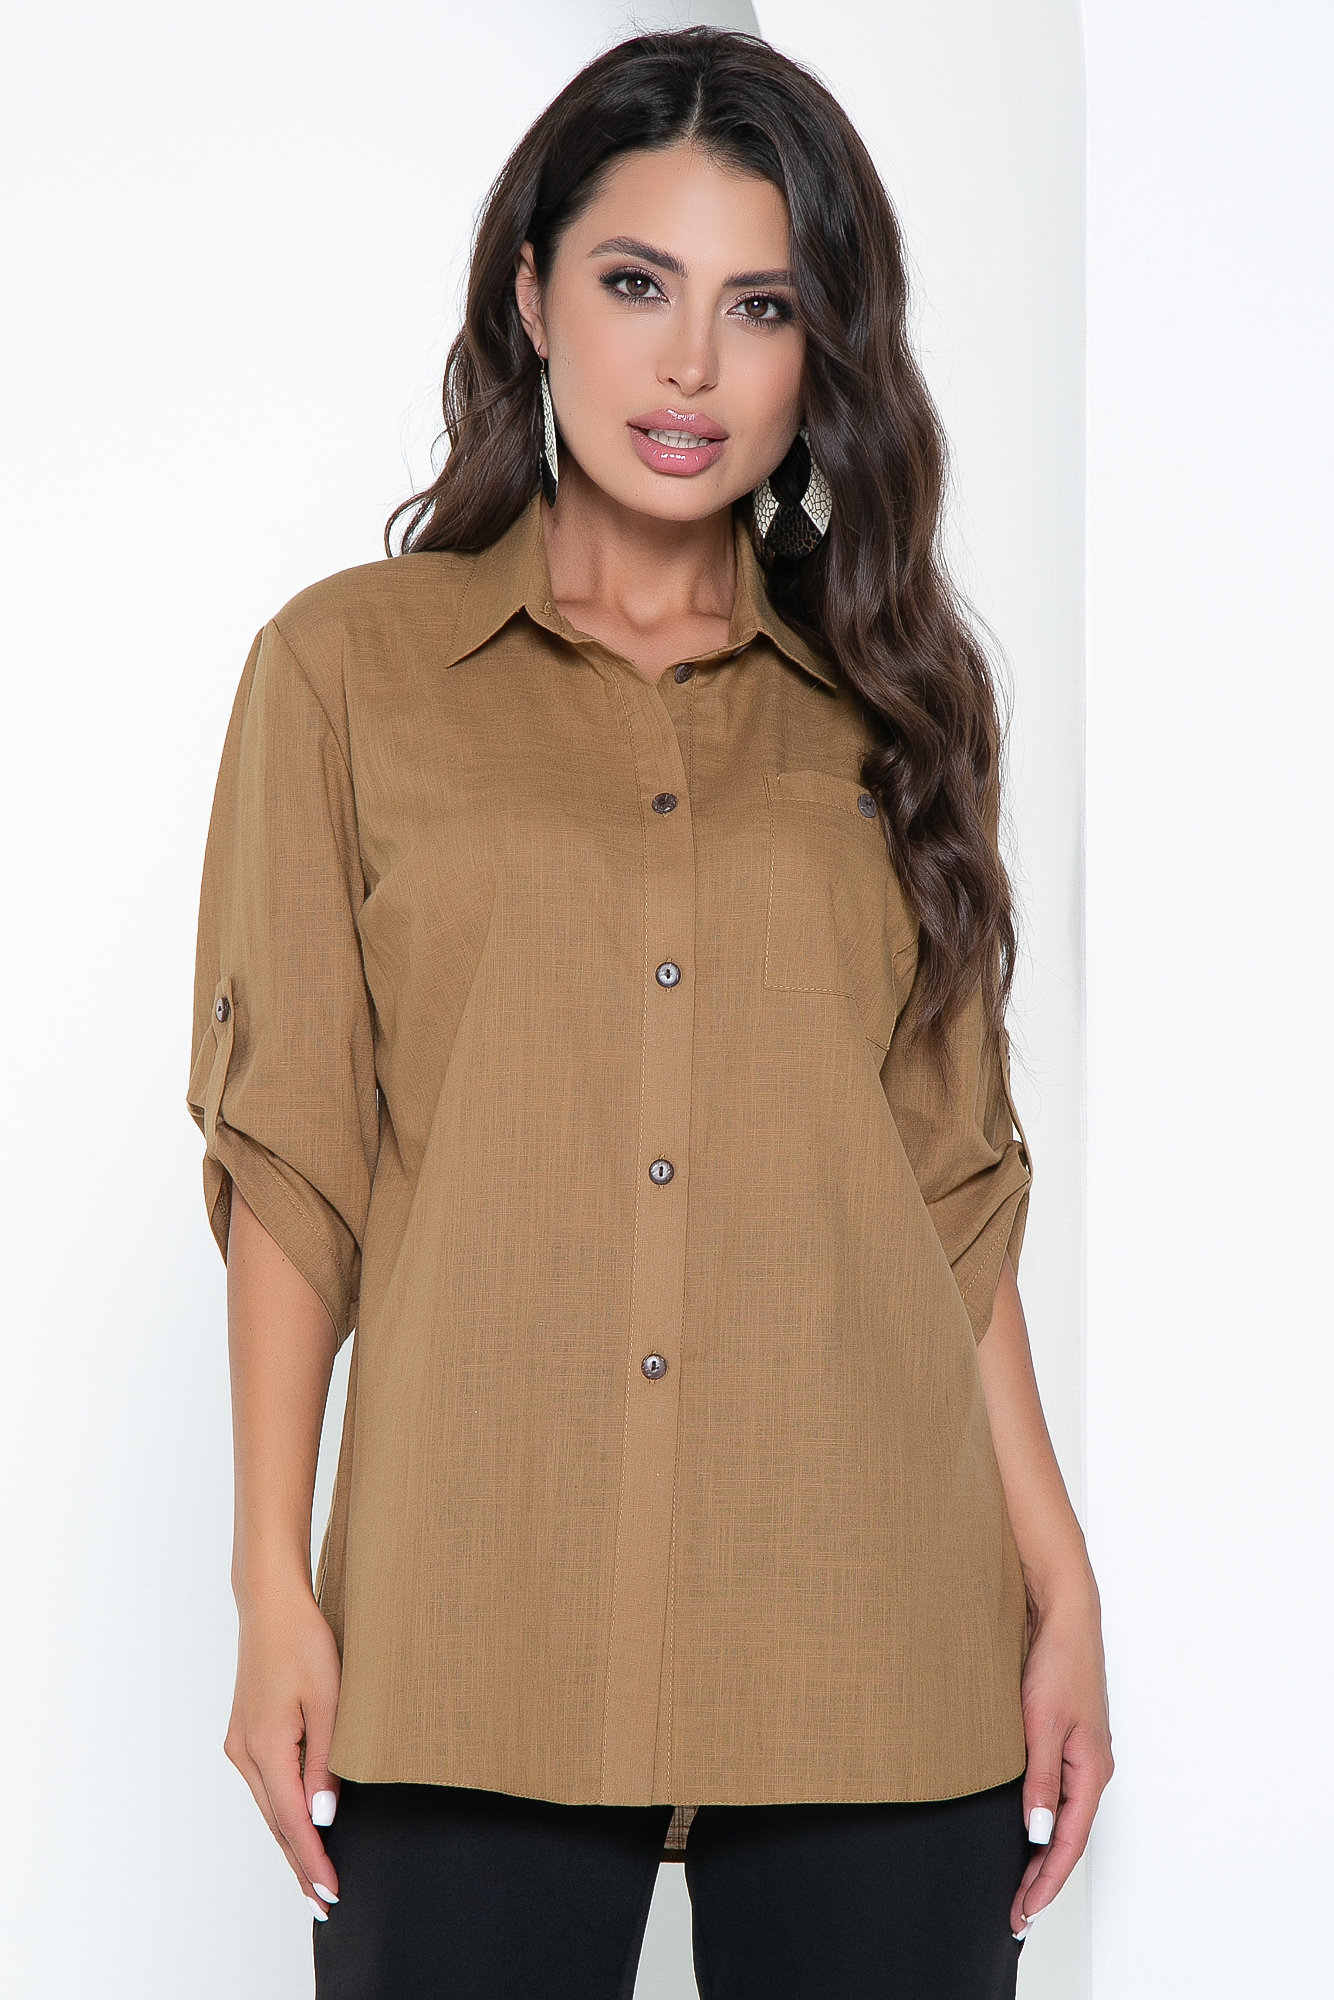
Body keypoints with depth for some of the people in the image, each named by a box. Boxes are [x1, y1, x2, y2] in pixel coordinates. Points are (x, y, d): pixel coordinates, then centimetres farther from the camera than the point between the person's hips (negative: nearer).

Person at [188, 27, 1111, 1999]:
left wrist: (1062, 1583, 4)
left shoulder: (892, 694, 12)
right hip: (475, 1648, -1)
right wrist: (276, 1593, -3)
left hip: (875, 1649, 2)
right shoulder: (350, 665, 6)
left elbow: (954, 1177, 11)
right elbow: (288, 1157, 3)